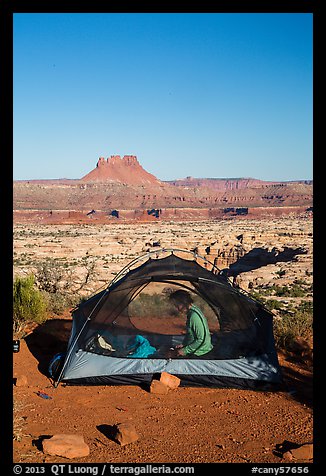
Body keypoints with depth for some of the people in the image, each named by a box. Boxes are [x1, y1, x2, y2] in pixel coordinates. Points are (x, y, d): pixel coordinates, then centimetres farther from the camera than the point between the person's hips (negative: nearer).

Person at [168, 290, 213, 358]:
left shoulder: (194, 316, -26)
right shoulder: (190, 312, 5)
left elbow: (201, 340, -25)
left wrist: (185, 351, -19)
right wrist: (183, 344, 9)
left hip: (200, 353, -9)